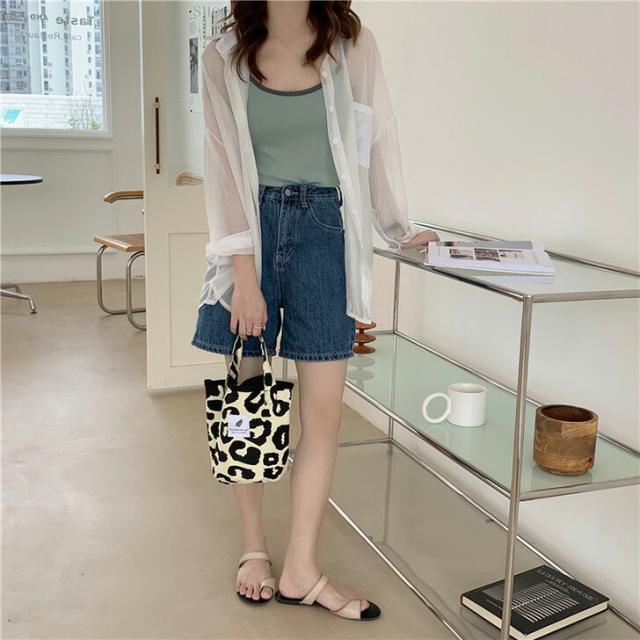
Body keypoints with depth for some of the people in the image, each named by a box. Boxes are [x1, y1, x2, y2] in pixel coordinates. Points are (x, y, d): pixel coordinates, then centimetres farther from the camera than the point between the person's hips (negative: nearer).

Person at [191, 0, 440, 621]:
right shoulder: (224, 56, 1)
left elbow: (378, 138, 9)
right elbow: (224, 166, -4)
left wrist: (399, 228, 12)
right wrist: (245, 274, -10)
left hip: (325, 231, 0)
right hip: (251, 229, 0)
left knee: (324, 410, -1)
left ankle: (300, 570, 12)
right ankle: (253, 547, 25)